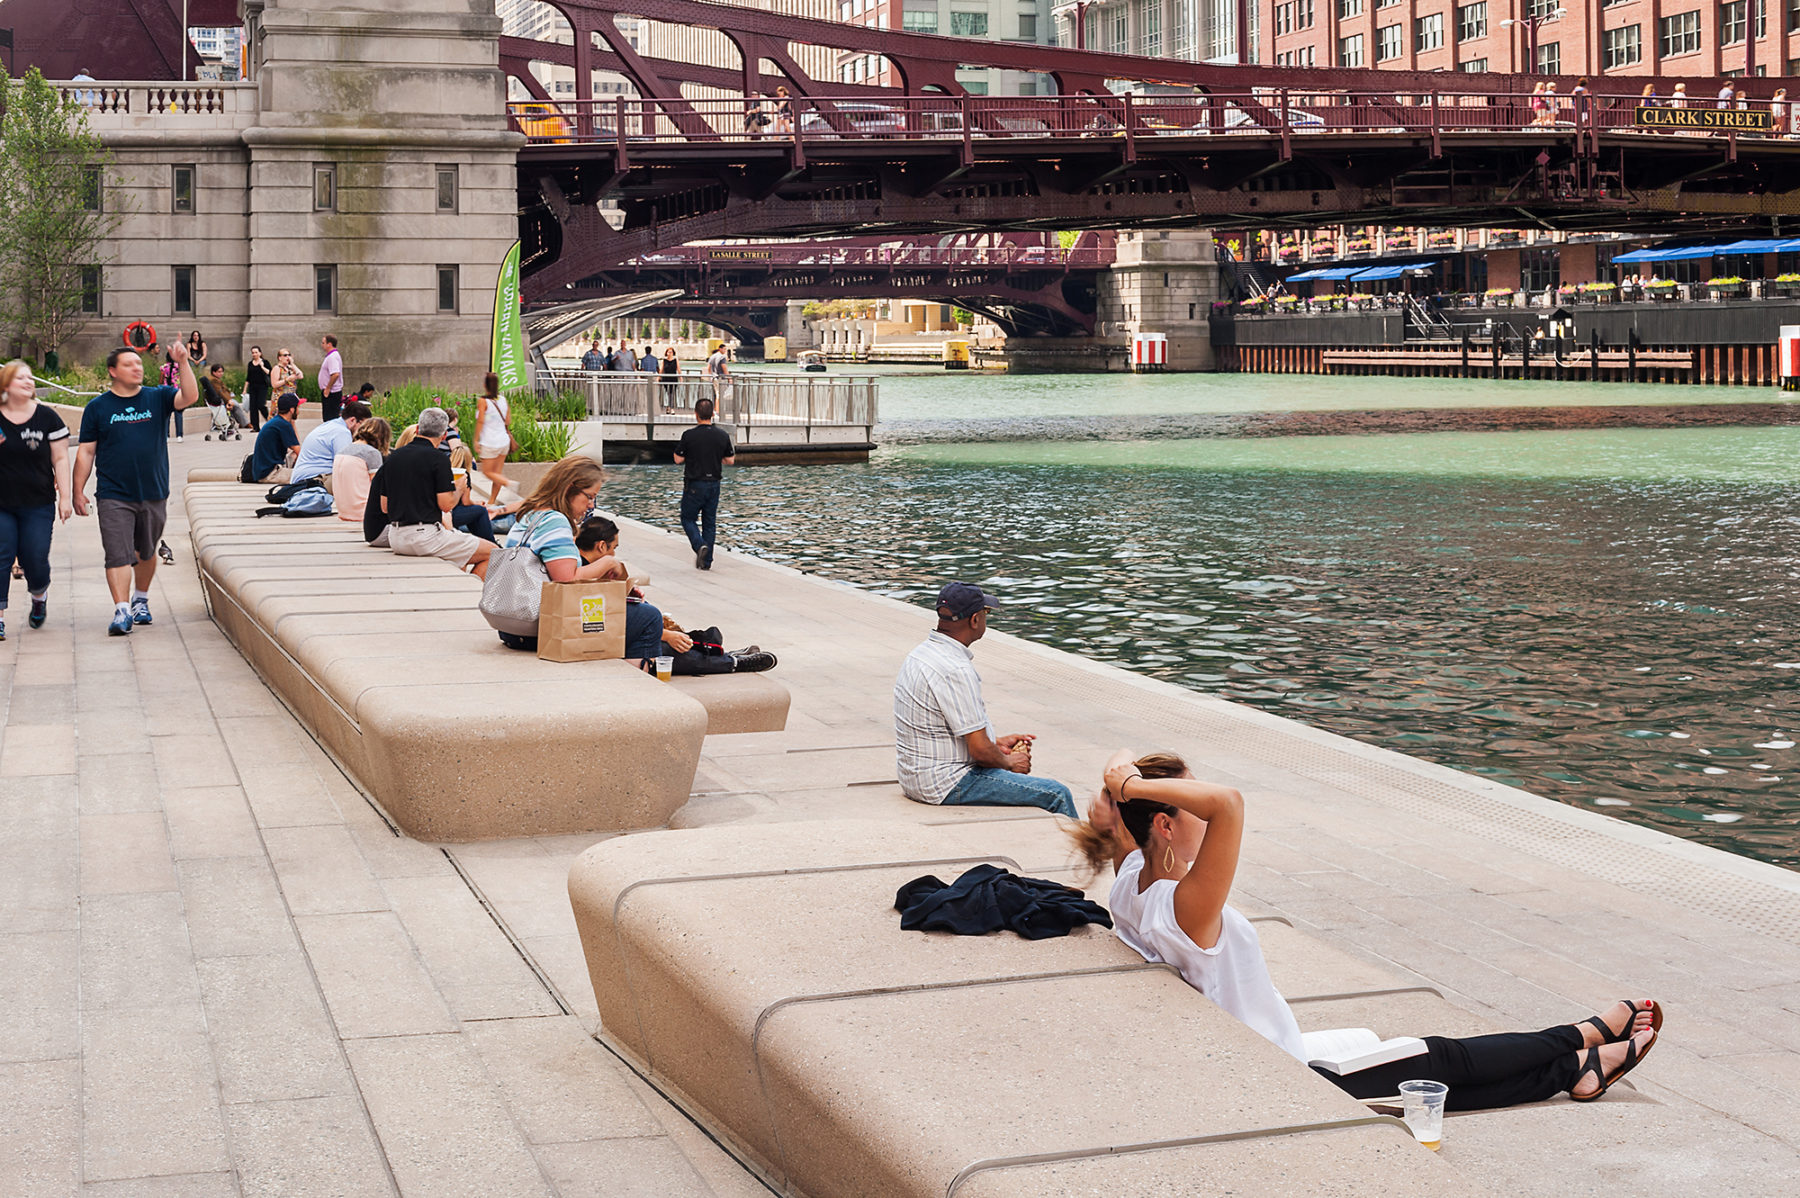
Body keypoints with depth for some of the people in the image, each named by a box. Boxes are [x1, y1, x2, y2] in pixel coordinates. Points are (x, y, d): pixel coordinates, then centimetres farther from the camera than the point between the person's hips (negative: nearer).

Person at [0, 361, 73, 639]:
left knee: (35, 561, 0)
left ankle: (39, 597, 33)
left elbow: (60, 459, 2)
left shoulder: (47, 417, 1)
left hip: (38, 505, 0)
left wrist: (64, 496, -2)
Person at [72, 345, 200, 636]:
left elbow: (190, 397, -14)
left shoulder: (157, 398, 4)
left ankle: (141, 600, 36)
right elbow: (86, 451, 3)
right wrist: (77, 490, -1)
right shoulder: (97, 407, 2)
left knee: (146, 553, 17)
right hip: (114, 497, -2)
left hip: (154, 494, 2)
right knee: (118, 555, -12)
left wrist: (183, 363, -25)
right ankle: (121, 611, -16)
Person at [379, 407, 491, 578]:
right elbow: (446, 505, -14)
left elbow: (384, 507, 13)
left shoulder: (394, 457, 10)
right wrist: (458, 490, 6)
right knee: (491, 552, 2)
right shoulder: (438, 458, -10)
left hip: (396, 538, 8)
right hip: (425, 536, -8)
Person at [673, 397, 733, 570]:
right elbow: (730, 460, 6)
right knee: (710, 522, 12)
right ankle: (706, 561, 12)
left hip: (694, 485, -4)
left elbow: (678, 459, -8)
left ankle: (700, 545, -15)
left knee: (688, 518, 11)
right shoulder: (722, 435, -2)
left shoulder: (689, 435, -14)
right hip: (714, 484, 4)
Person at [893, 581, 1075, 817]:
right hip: (948, 784, -11)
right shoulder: (956, 670, -24)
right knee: (1056, 794, -8)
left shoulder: (921, 653, 8)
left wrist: (998, 743, 16)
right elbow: (980, 751, -22)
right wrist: (1009, 762, -3)